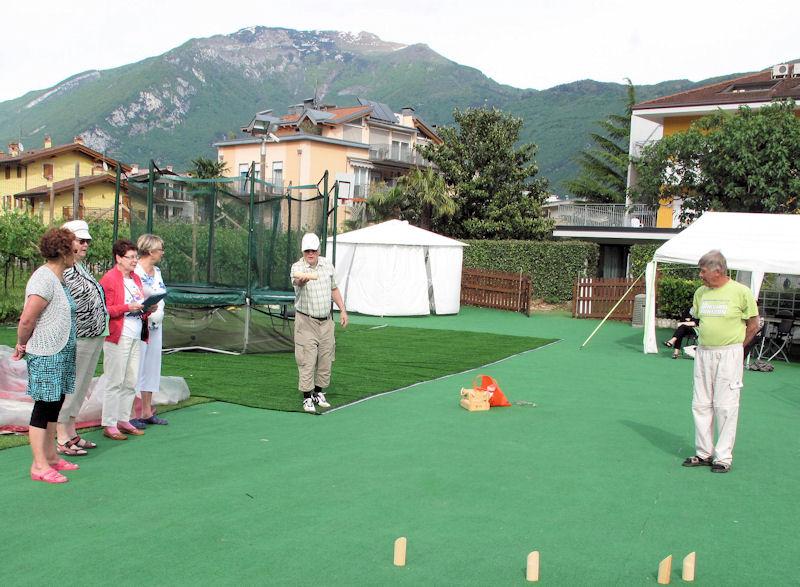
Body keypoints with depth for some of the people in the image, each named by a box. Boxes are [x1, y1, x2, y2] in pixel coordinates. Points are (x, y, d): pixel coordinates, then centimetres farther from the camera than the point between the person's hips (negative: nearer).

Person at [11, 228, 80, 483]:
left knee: (54, 405, 15)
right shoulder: (44, 279, -19)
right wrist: (22, 346, -8)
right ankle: (39, 465, 3)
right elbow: (26, 319, -23)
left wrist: (23, 346, 16)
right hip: (45, 355, -9)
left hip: (61, 354, 9)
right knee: (44, 406, -4)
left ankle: (50, 456, 25)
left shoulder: (57, 278, 12)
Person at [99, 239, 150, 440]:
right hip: (117, 338, -8)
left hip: (135, 337, 8)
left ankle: (123, 420, 19)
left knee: (131, 382, 10)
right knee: (115, 382, -5)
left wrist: (147, 309, 6)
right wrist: (127, 307, -21)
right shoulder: (109, 279, -8)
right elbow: (104, 310, -14)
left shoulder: (135, 278, 18)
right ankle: (109, 425, 2)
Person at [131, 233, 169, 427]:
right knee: (136, 368, -5)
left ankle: (147, 412, 19)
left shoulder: (157, 271, 14)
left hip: (155, 325, 9)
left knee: (152, 367, 11)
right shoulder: (134, 271, -13)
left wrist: (158, 314, 4)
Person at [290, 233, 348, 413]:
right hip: (306, 322, -5)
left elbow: (334, 288, 16)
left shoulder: (327, 264, 3)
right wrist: (302, 278, -63)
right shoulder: (297, 267, -14)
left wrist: (343, 310, 11)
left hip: (326, 321, 5)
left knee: (325, 360, 11)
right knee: (307, 361, -6)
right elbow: (297, 280, -39)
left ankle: (319, 393, 26)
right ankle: (307, 398, 2)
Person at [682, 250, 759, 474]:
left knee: (725, 406, -1)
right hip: (703, 353, 6)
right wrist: (708, 344, 10)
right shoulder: (701, 292, 7)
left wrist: (734, 347, 5)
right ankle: (704, 453, 19)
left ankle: (723, 457, 8)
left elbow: (753, 325, 0)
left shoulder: (741, 292, -8)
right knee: (701, 404, 8)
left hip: (729, 355, -5)